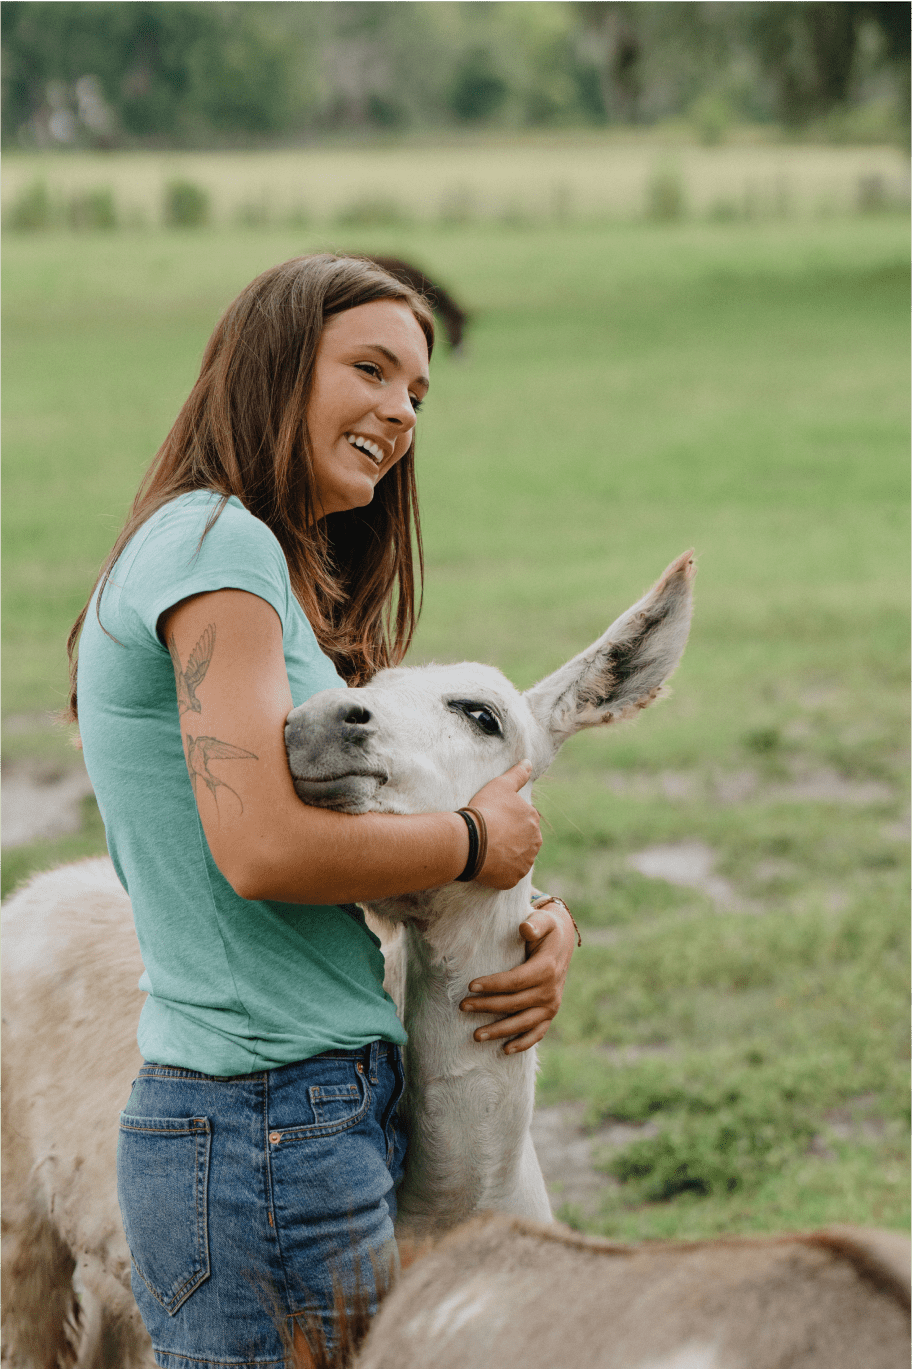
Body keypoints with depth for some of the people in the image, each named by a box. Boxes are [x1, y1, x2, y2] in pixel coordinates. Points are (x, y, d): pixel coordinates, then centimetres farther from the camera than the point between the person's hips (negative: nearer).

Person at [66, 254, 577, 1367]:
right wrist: (479, 840, -7)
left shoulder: (279, 579, 19)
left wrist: (540, 918, 2)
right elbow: (265, 848, -22)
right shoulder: (217, 540, -11)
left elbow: (361, 834, 19)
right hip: (270, 1136, -10)